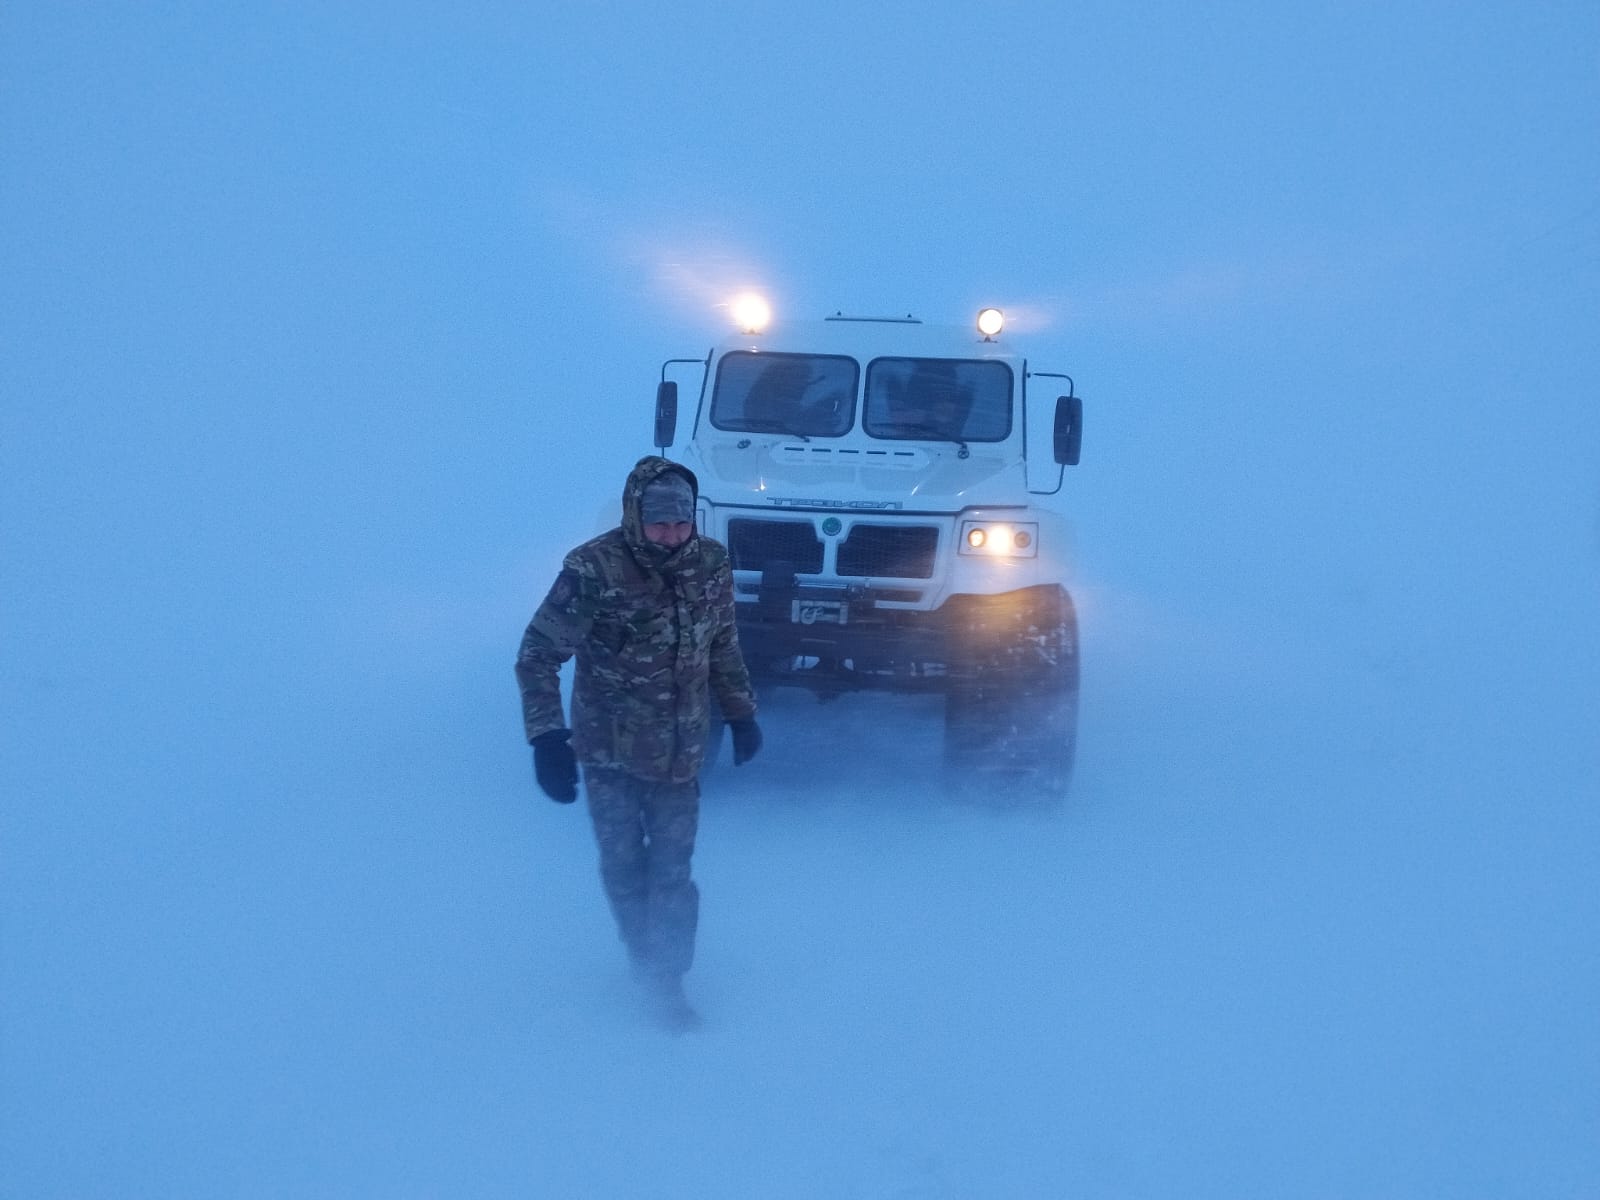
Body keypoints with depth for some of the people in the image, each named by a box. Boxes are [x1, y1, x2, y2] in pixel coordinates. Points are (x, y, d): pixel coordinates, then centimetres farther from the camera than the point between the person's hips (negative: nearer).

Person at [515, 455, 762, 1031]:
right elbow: (538, 655, -16)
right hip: (609, 750, -2)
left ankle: (666, 978, 18)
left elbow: (723, 646, 10)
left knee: (671, 869, 3)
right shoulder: (593, 571, -21)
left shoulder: (711, 565, -8)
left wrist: (741, 712, 16)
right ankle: (646, 960, 32)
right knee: (623, 865, 8)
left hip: (679, 752, 2)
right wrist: (546, 736, -24)